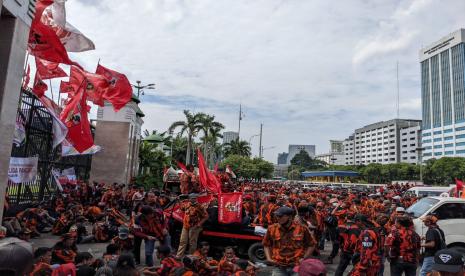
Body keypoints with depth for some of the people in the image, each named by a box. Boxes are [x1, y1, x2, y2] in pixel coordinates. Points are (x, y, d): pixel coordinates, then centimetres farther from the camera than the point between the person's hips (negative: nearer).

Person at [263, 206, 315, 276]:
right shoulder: (272, 229, 0)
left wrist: (303, 258, -3)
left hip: (297, 266, -1)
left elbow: (311, 245, 6)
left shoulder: (302, 229, -5)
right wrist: (269, 258, 0)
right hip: (279, 267, 1)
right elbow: (266, 245, 13)